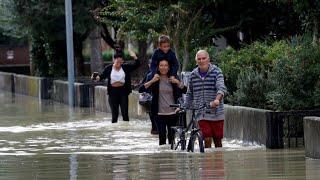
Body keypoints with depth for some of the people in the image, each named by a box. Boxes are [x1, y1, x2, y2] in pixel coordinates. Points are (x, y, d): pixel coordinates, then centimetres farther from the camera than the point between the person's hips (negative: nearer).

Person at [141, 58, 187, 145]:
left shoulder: (173, 79, 7)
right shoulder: (155, 79, 2)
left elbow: (184, 90, -1)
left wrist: (178, 82, -17)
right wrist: (152, 81, -22)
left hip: (172, 112, 2)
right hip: (160, 113, -2)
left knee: (172, 137, 5)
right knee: (162, 137, -6)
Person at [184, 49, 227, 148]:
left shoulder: (216, 72, -4)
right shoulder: (193, 75, 7)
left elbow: (221, 87, -21)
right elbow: (189, 94, 19)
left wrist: (217, 99, -39)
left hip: (216, 113, -1)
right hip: (202, 114, 1)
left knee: (218, 140, 6)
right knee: (207, 139, -11)